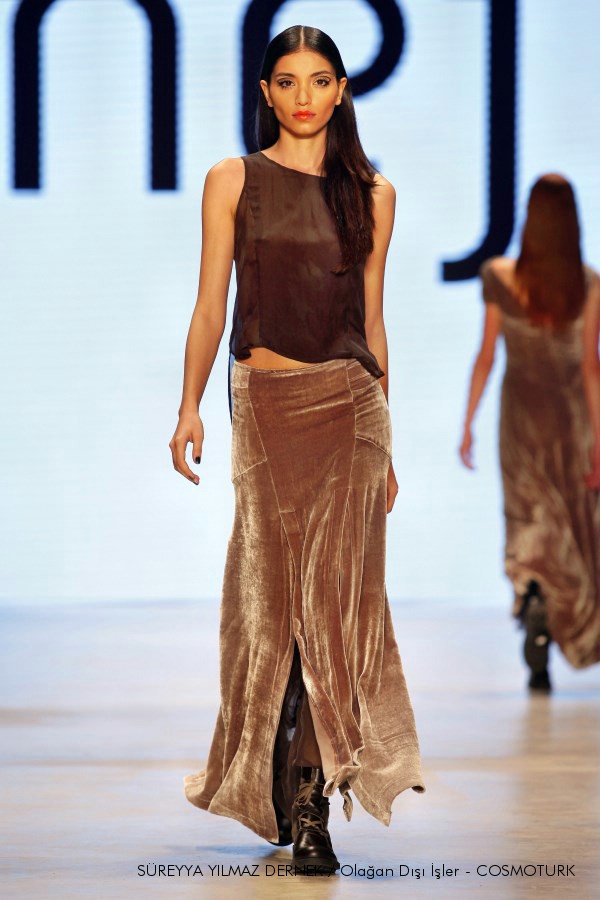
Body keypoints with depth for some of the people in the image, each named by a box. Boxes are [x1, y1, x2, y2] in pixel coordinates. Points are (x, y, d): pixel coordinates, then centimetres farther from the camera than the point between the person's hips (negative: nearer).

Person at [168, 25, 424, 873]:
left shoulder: (372, 194, 9)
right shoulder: (234, 181, 5)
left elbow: (371, 320, 12)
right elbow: (211, 306, 3)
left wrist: (385, 443, 13)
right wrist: (190, 407, -9)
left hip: (351, 406, 1)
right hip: (266, 403, -1)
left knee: (333, 593, -6)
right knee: (272, 592, 1)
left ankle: (308, 800, -5)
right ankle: (291, 795, 14)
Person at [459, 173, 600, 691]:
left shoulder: (499, 277, -9)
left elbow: (486, 356, -5)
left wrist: (468, 424, 3)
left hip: (522, 412, 0)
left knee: (530, 524, 8)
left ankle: (535, 593, -23)